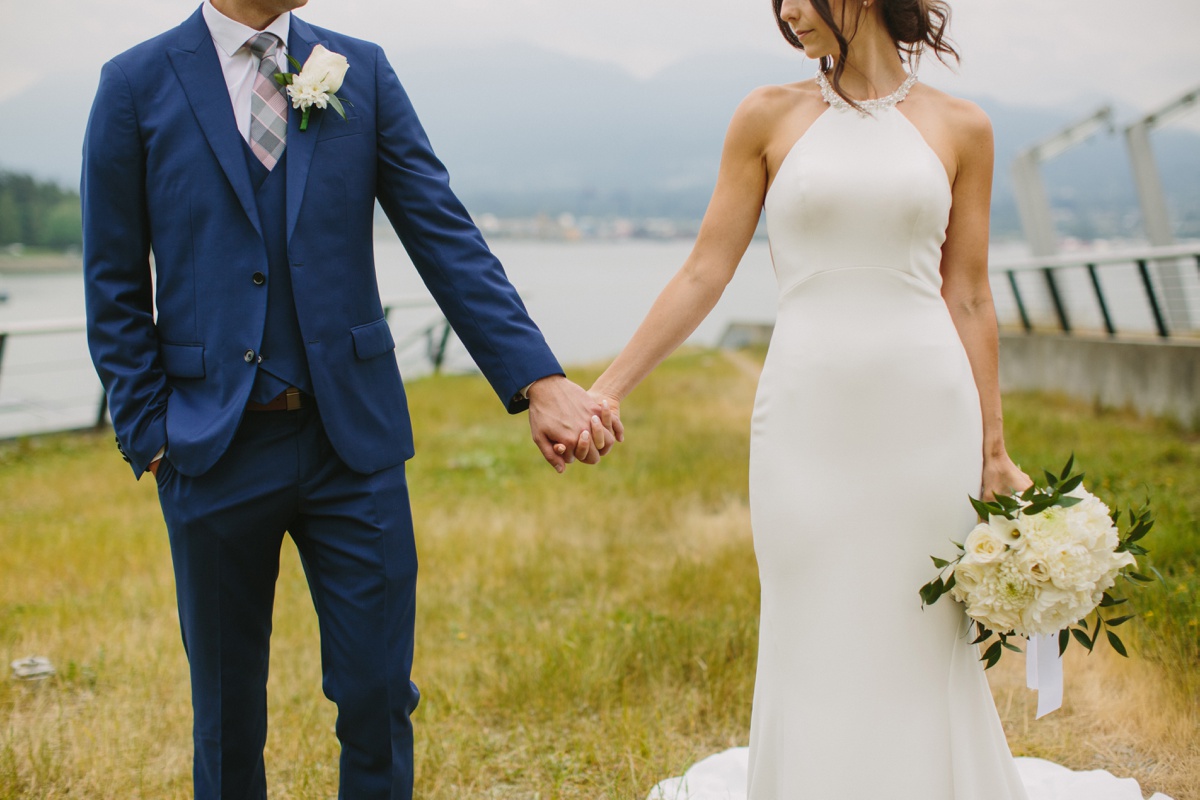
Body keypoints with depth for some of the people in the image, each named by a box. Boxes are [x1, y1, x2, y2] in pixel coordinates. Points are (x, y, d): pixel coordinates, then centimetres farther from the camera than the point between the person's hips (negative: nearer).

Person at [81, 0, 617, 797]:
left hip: (354, 438, 1)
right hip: (216, 449, -1)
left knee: (378, 693, 5)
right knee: (228, 705, 12)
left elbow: (446, 237, -4)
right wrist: (151, 438, -5)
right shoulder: (136, 85, -1)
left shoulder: (361, 71, 4)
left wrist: (536, 378, -14)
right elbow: (115, 290, 2)